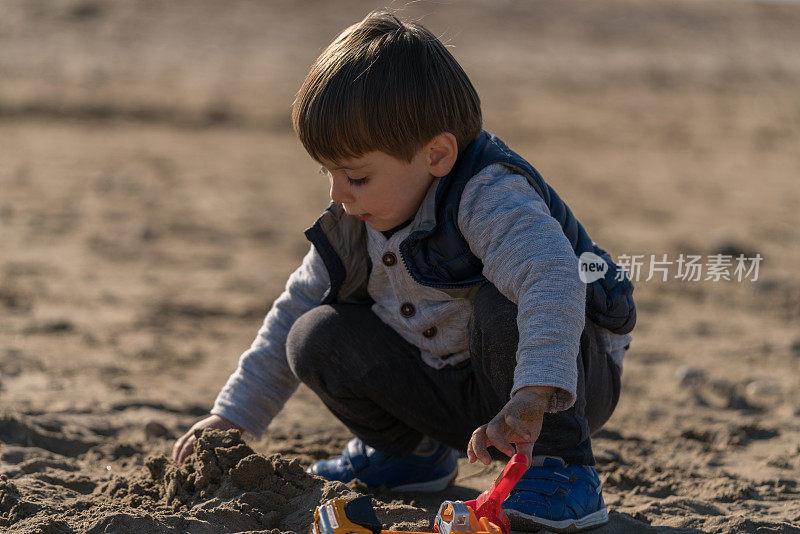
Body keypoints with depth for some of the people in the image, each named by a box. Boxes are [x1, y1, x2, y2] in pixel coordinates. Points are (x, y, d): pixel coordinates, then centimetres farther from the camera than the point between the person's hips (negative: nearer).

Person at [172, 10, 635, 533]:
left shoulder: (490, 199, -29)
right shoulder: (352, 222, -4)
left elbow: (553, 277, -48)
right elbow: (295, 312, 8)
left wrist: (530, 400, -61)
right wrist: (232, 418, 5)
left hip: (568, 382, -7)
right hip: (456, 395, 7)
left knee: (500, 305, -37)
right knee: (319, 337, -9)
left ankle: (565, 475, -23)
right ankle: (410, 452, 15)